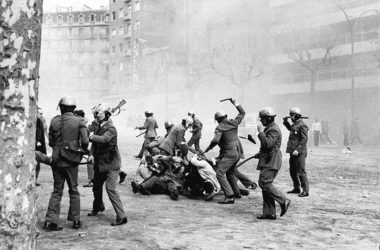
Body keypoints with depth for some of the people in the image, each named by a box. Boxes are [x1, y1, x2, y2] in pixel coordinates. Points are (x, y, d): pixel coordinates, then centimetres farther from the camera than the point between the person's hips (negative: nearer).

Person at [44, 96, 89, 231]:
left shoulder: (54, 121, 0)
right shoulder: (79, 121, -7)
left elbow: (51, 142, 6)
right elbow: (85, 141, -13)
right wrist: (82, 149, 7)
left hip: (57, 160, 2)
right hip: (71, 160, -2)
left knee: (57, 190, 12)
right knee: (73, 190, 12)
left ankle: (50, 220, 6)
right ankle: (75, 220, 17)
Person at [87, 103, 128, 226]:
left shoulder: (111, 129, -14)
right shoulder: (99, 128, 12)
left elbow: (103, 139, -32)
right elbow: (96, 142, 13)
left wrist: (91, 136, -28)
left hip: (110, 164, -9)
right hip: (99, 163, 9)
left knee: (111, 189, -15)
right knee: (97, 186, 22)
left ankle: (121, 216, -11)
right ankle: (98, 207, 46)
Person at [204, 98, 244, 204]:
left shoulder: (220, 127, -12)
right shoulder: (234, 123, 6)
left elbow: (215, 140, -26)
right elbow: (242, 113, 22)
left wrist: (207, 149, -12)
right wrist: (235, 103, 28)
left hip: (229, 154, -8)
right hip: (237, 152, 8)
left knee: (220, 173, -12)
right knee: (230, 173, 26)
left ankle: (229, 197, -21)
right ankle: (236, 192, 40)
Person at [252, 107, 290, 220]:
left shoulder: (274, 130, -14)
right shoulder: (269, 128, 20)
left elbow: (267, 144, -27)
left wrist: (261, 132, -18)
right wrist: (260, 154, 18)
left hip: (271, 162, -11)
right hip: (267, 161, 11)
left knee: (264, 183, -16)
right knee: (266, 184, 8)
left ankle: (283, 201, -7)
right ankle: (269, 213, 9)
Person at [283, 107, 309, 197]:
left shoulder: (302, 126, -14)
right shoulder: (295, 125, 15)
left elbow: (304, 140, -20)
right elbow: (290, 128, 38)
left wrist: (298, 150, -26)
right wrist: (285, 121, 23)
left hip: (299, 153, -10)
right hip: (293, 152, 10)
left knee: (301, 172, -7)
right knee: (292, 171, 16)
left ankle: (305, 191, -1)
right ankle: (296, 188, 27)